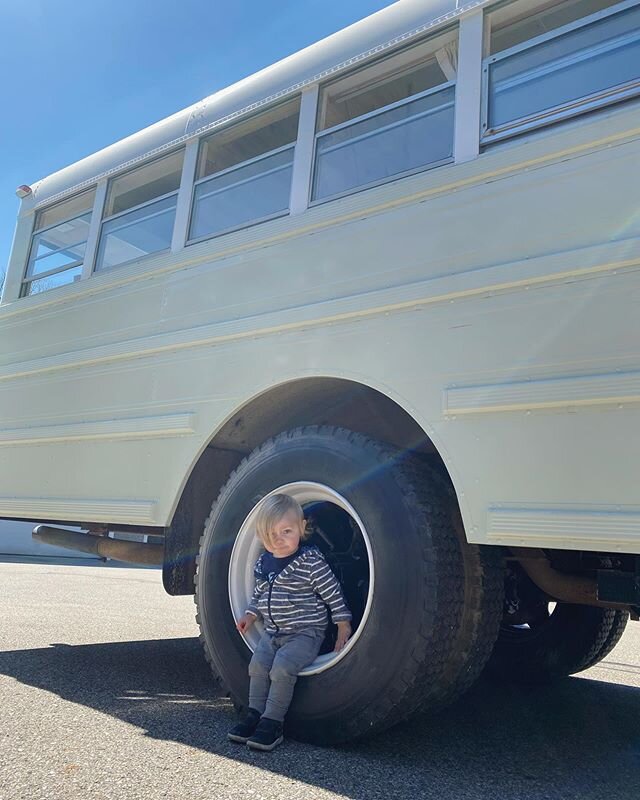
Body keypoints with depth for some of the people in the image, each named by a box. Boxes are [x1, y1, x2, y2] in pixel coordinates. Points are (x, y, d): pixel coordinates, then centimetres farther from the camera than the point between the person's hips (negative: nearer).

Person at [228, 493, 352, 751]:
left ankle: (272, 723, -11)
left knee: (282, 668, -22)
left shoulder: (311, 562, -16)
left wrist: (343, 627, -9)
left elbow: (333, 594, -10)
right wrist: (250, 615, 12)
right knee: (258, 665, -8)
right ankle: (255, 715, 8)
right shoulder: (263, 564, 5)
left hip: (305, 632, -6)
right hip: (272, 632, 7)